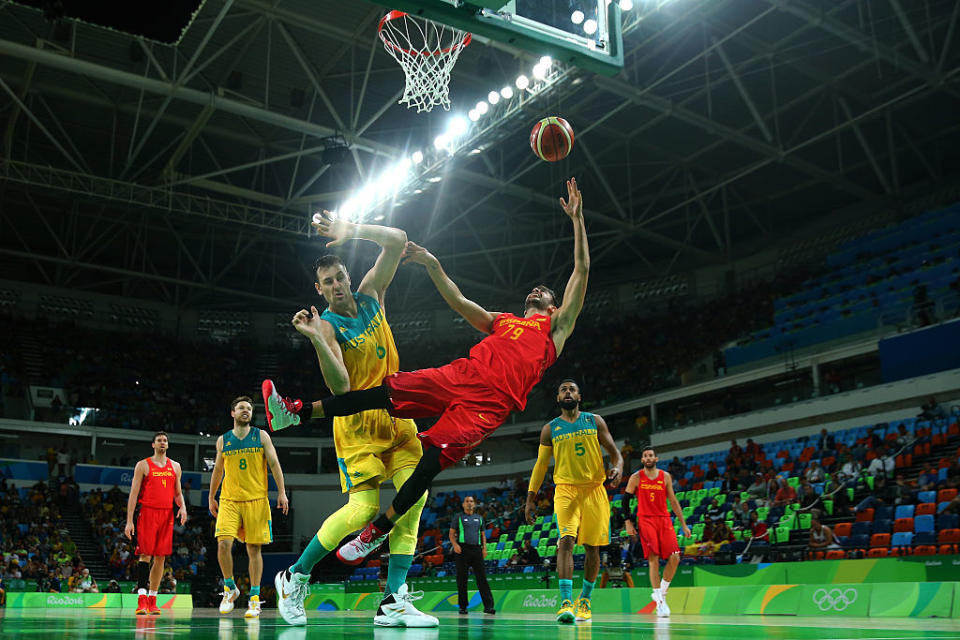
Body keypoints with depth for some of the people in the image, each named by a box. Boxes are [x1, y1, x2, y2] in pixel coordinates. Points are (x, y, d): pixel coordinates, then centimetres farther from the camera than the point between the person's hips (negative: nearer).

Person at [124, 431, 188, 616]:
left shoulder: (175, 467, 15)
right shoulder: (143, 465, 3)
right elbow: (134, 493, 0)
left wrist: (183, 507, -2)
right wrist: (129, 521, -7)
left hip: (167, 514, 4)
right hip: (147, 513, -4)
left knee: (160, 557, 4)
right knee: (145, 555, -11)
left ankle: (152, 600, 10)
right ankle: (142, 599, -12)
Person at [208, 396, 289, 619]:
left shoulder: (261, 436, 4)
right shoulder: (223, 440, 10)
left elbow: (274, 464, 2)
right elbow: (218, 470, 20)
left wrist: (282, 492, -6)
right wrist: (211, 497, 21)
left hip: (256, 500, -1)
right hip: (229, 500, 1)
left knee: (254, 549, 0)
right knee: (224, 544, -15)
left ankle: (254, 598, 7)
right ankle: (230, 588, 7)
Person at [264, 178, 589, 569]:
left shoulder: (555, 326, 20)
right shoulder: (500, 322, 34)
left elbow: (581, 271, 13)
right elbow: (458, 302, 31)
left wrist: (576, 220, 11)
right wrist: (433, 266, 23)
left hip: (491, 400, -5)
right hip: (461, 375, 5)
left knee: (435, 455, -21)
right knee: (387, 391, -11)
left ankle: (379, 529, -11)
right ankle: (296, 412, -12)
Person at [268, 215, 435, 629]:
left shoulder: (370, 294, 6)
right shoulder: (327, 325, -10)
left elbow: (397, 241, -1)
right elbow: (340, 387, -23)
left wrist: (351, 231, -11)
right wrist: (316, 339, -34)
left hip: (396, 413, 6)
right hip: (358, 421, -5)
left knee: (414, 498, -7)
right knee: (363, 508, -13)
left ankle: (394, 601, -5)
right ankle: (295, 577, 8)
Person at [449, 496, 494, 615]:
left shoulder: (479, 518, 19)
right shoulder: (458, 517, 9)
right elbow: (451, 533, 5)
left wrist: (484, 548, 7)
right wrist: (455, 544, -12)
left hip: (476, 549, 2)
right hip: (463, 549, -2)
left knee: (482, 577, -6)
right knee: (462, 578, -1)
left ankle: (488, 606, -10)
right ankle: (462, 606, 7)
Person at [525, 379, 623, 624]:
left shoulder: (595, 421, 8)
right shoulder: (550, 429, 9)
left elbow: (614, 451, 7)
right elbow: (540, 465, 12)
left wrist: (618, 467, -16)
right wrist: (531, 498, 7)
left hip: (594, 490, 1)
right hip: (566, 489, -1)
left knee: (592, 547, 6)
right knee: (566, 541, -19)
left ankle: (585, 600, 24)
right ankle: (566, 603, -24)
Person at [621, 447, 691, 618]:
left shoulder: (665, 476, 9)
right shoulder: (636, 478, 3)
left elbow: (673, 501, 12)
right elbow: (625, 500, 6)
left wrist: (684, 524, 10)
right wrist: (628, 521, -5)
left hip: (664, 520, 3)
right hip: (645, 520, -3)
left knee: (674, 558, -8)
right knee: (653, 559, -13)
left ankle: (661, 592, 12)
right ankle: (659, 601, -6)